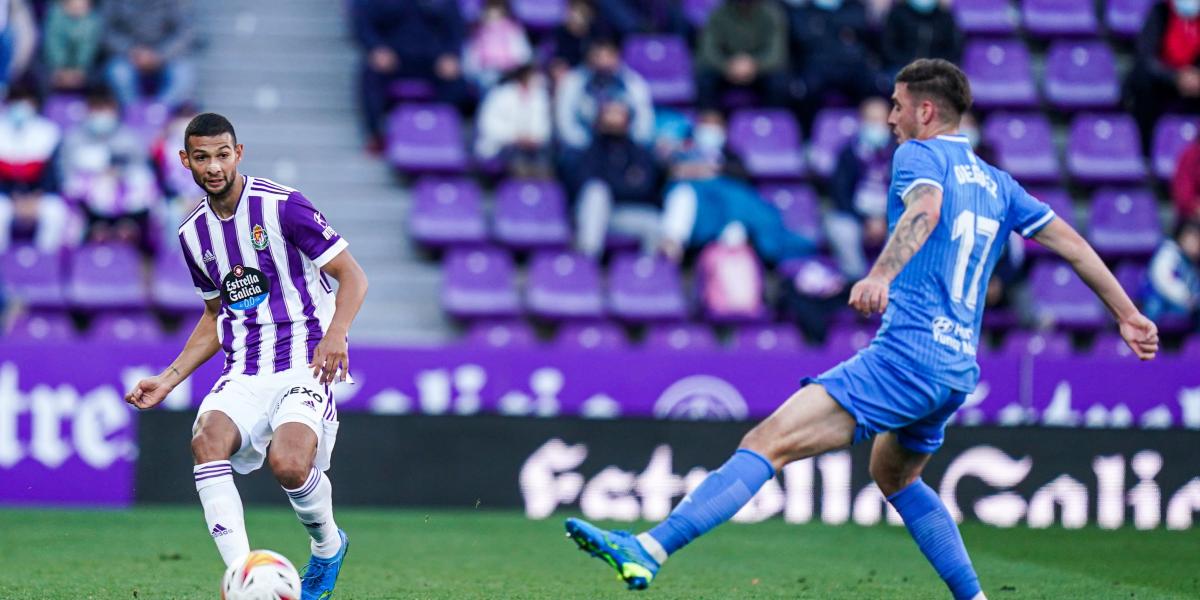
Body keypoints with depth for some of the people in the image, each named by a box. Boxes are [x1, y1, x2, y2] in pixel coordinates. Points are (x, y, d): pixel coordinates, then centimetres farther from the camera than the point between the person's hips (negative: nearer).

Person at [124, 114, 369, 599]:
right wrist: (169, 379, 16)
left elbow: (352, 276, -6)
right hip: (244, 372, 5)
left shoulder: (282, 206, -6)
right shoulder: (193, 233, 13)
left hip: (306, 364, -5)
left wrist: (336, 333, -24)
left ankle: (327, 545, 5)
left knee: (288, 463, -30)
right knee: (207, 439, -28)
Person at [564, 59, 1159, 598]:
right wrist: (1127, 315, 32)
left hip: (909, 352, -9)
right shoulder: (995, 183, 22)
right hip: (958, 366, 9)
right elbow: (1070, 241, 24)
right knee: (894, 475, 34)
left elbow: (926, 207, -24)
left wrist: (881, 274, -41)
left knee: (768, 441, -19)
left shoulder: (920, 154, -1)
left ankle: (648, 550, -32)